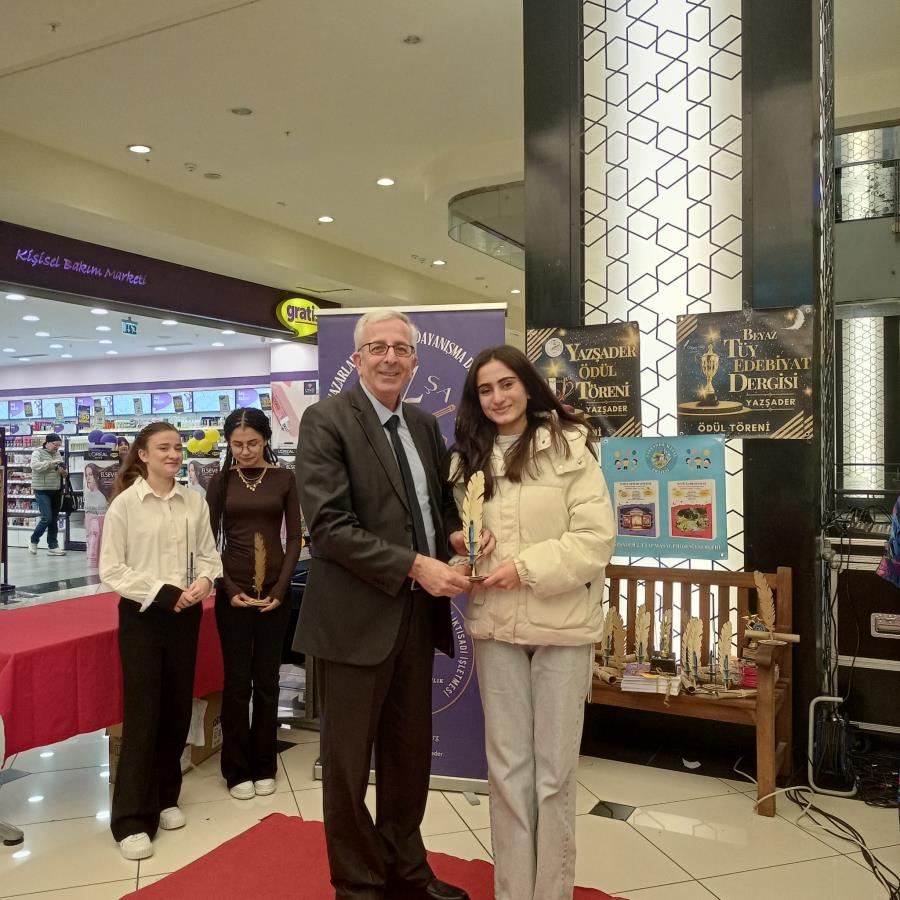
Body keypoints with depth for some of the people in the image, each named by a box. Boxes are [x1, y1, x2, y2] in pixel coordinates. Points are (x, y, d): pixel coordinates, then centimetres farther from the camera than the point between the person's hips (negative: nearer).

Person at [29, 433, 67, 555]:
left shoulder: (58, 453, 12)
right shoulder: (37, 452, -5)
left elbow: (63, 473, 17)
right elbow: (35, 465, -24)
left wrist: (62, 471, -6)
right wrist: (52, 462, -30)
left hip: (56, 490, 6)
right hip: (42, 490, -6)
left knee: (54, 519, 7)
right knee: (47, 518, -10)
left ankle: (53, 546, 13)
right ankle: (33, 541, 12)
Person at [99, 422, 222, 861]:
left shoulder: (194, 501, 0)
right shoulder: (124, 503, -8)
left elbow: (208, 553, 7)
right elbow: (111, 569, -8)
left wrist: (204, 579, -15)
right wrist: (162, 592, -16)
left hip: (185, 615, 3)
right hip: (141, 615, -3)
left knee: (177, 709, 12)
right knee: (142, 714, 0)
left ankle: (165, 797, 31)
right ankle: (132, 819, 12)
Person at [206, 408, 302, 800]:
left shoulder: (284, 478, 1)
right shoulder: (221, 481, 2)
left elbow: (294, 537, 1)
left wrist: (281, 587, -8)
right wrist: (229, 589, -8)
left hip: (274, 590, 0)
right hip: (233, 590, 0)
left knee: (267, 680, 8)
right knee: (237, 681, 5)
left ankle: (264, 766, 22)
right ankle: (237, 769, 18)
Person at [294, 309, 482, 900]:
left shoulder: (424, 424, 10)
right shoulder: (325, 421, -10)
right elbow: (328, 524, -19)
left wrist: (457, 532, -4)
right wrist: (415, 566, -23)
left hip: (418, 614, 6)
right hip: (357, 617, -6)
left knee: (410, 755, 19)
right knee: (348, 761, 10)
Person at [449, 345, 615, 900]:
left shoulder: (570, 449, -7)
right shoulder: (468, 459, 9)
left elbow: (596, 538, -11)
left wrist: (525, 568, -18)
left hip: (561, 625, -3)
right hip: (494, 625, 4)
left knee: (555, 770, 8)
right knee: (507, 767, 11)